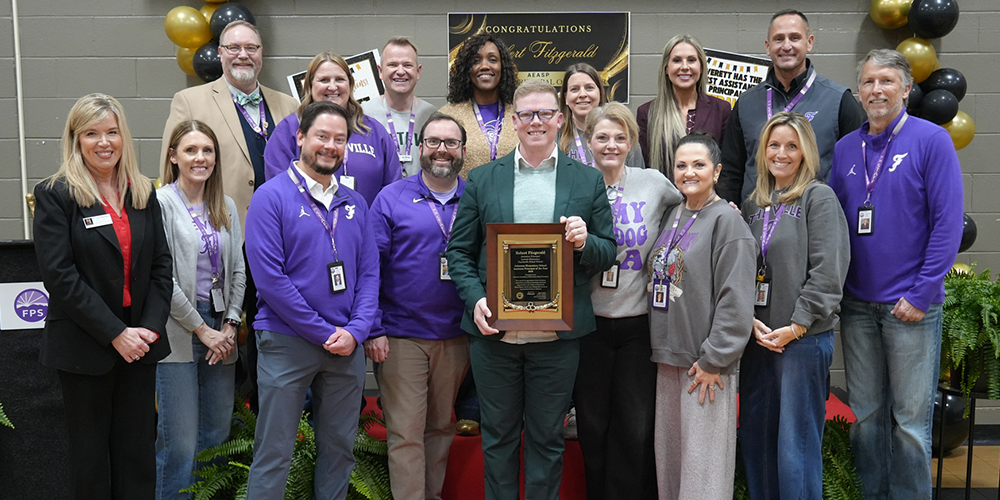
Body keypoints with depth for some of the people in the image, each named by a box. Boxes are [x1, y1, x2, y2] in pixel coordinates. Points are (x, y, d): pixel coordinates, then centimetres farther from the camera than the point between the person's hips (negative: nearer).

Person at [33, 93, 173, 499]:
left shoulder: (143, 193, 9)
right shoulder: (55, 194, -5)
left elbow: (161, 264, 6)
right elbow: (59, 275, -13)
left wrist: (150, 327, -7)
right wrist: (115, 333, -16)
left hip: (139, 343, 4)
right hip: (84, 347, -4)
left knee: (138, 449, 9)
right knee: (90, 451, 8)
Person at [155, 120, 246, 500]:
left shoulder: (226, 207, 12)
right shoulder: (160, 203, -6)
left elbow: (238, 271, 11)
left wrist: (229, 327, 0)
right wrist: (202, 329, -9)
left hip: (220, 330, 6)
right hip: (178, 330, -5)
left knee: (218, 433, 10)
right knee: (180, 443, -4)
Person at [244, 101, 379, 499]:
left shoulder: (355, 203, 10)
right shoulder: (272, 196, -6)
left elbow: (369, 272, 8)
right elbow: (269, 277, -13)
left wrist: (355, 331, -8)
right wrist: (323, 333, -13)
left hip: (347, 346, 5)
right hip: (287, 342, -5)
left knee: (339, 449, 13)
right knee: (274, 454, 2)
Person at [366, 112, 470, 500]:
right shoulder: (391, 199, -1)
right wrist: (372, 328, -8)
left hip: (456, 336, 3)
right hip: (402, 335, -2)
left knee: (441, 427, 15)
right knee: (406, 433, 0)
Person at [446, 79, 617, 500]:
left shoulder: (589, 181, 5)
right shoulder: (481, 180, 6)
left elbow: (608, 254, 6)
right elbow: (459, 250, 5)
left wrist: (583, 242, -16)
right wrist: (475, 299, -11)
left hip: (556, 337, 0)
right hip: (494, 332, 1)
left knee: (547, 438, 11)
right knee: (498, 435, 13)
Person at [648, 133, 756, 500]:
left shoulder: (726, 220, -9)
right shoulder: (672, 217, 13)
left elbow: (735, 299, -15)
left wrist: (714, 359, -16)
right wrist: (660, 345, 14)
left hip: (706, 362, -7)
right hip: (668, 358, 7)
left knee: (702, 460, 0)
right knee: (668, 453, 14)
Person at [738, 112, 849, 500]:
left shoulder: (818, 197, -3)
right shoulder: (754, 204, 14)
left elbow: (828, 271, -11)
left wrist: (795, 327, -14)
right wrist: (749, 319, -3)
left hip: (804, 338, -6)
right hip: (758, 337, 6)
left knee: (796, 444, -1)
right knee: (755, 436, 11)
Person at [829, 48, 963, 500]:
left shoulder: (931, 140, -5)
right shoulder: (845, 149, 8)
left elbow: (948, 222, -9)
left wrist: (921, 295, -13)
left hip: (910, 305, -4)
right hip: (857, 304, 4)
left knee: (910, 418, 4)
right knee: (865, 414, 13)